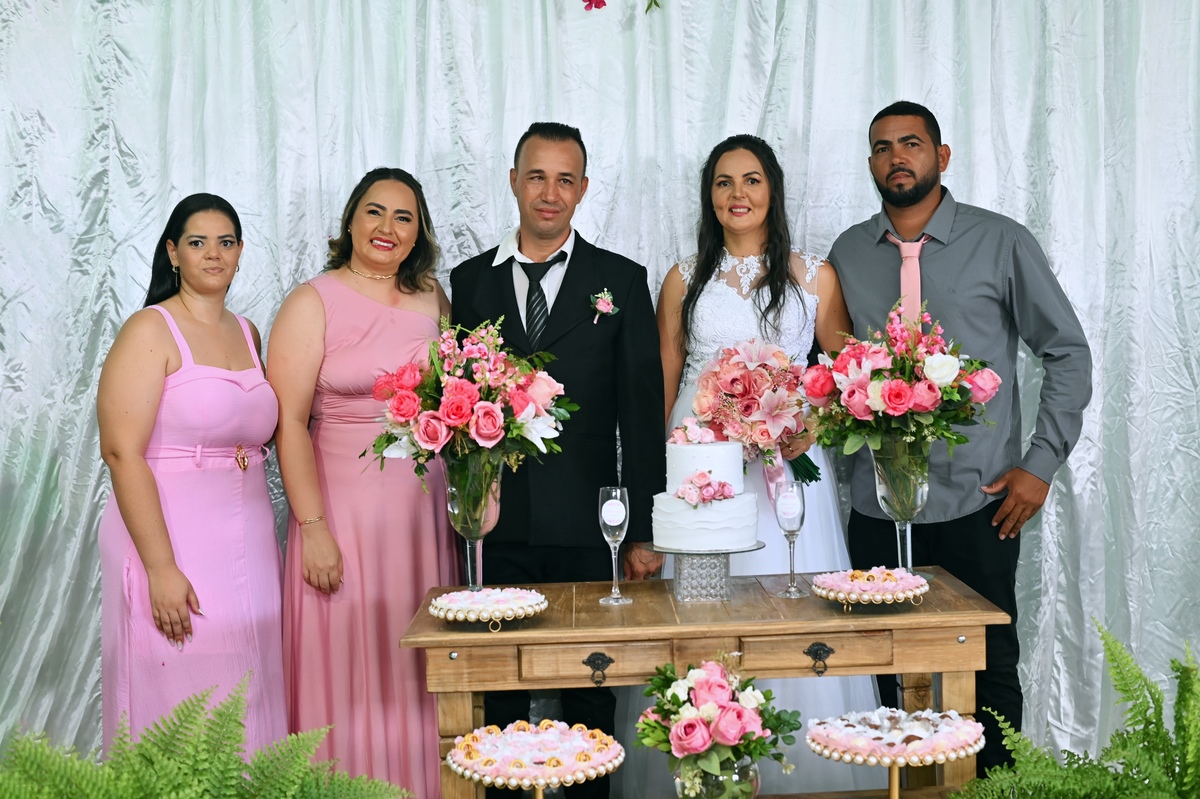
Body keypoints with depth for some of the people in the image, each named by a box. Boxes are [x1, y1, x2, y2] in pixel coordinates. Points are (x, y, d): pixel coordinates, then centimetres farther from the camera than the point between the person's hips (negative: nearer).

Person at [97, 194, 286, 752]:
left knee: (246, 705, 10)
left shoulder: (248, 334, 13)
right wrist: (161, 570, -20)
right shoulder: (150, 331, -7)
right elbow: (122, 452, -15)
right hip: (171, 543, -6)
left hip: (249, 549, 6)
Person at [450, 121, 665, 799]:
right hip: (496, 526, 1)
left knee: (591, 696, 8)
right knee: (499, 693, 8)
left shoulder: (622, 280, 5)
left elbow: (642, 413, 1)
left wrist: (643, 531, -3)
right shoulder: (471, 280, 10)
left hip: (587, 527, -1)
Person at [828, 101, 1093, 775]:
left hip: (977, 503, -3)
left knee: (989, 668, 4)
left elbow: (1069, 351, 2)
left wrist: (1042, 464, -4)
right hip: (878, 505, 3)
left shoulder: (1001, 243, 0)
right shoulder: (848, 253, 10)